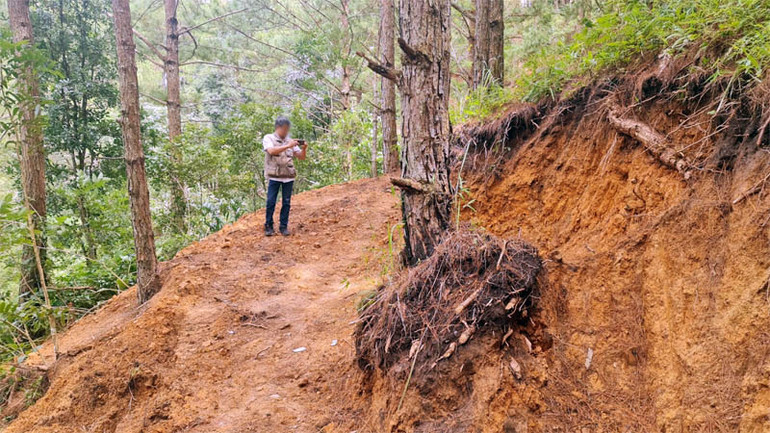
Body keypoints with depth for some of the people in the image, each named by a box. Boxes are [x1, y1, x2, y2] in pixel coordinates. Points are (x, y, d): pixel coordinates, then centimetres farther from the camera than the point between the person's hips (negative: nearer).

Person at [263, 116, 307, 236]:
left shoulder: (290, 141, 13)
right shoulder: (268, 138, 2)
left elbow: (301, 157, 10)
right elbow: (271, 151, -18)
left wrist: (304, 148, -10)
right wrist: (288, 146, -23)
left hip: (289, 177, 4)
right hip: (274, 176, -3)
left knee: (286, 203, 4)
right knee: (271, 202, -2)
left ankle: (284, 226, 13)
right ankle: (268, 226, 10)